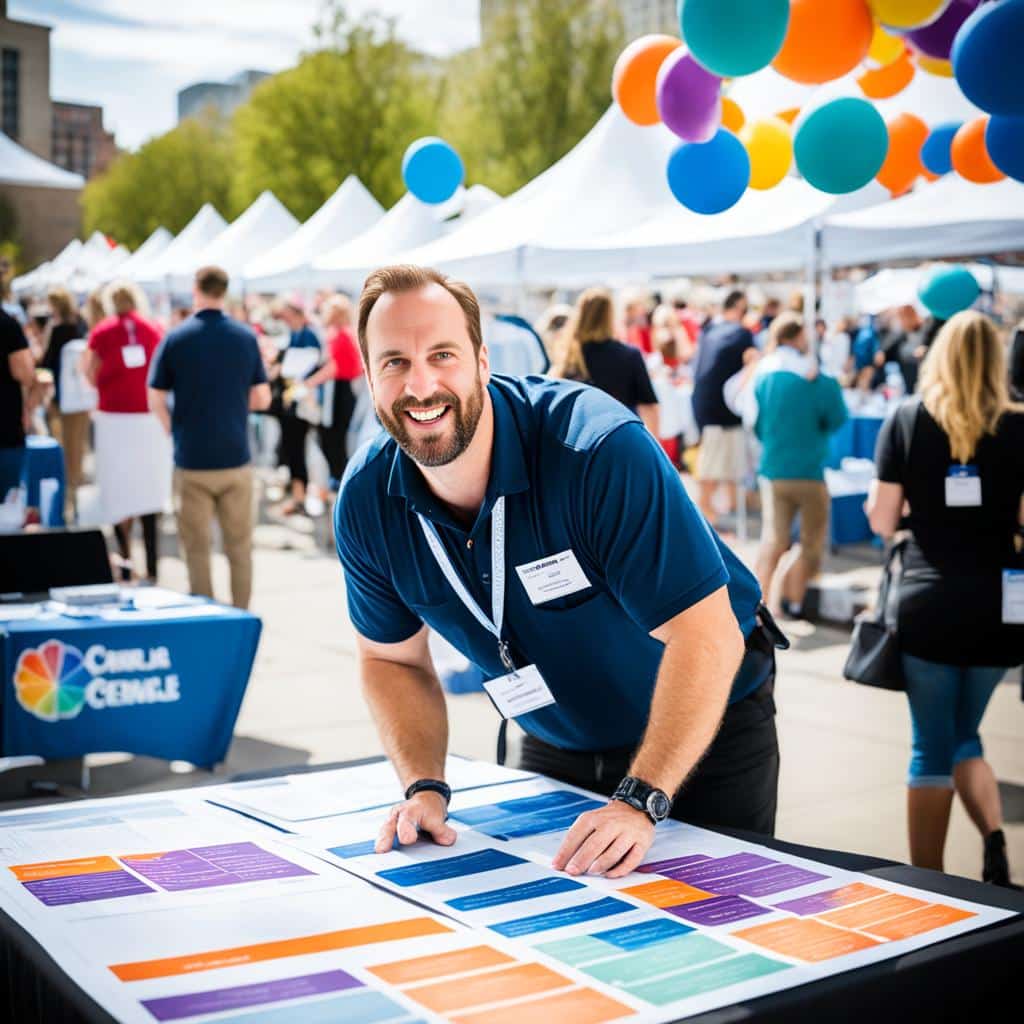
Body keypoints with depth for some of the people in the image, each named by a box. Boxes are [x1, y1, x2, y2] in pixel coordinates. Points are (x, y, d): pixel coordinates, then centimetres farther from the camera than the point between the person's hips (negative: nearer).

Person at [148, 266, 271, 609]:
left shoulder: (176, 338, -4)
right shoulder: (246, 337, 0)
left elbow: (156, 400, -3)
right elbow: (262, 398, 2)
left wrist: (176, 432, 12)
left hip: (192, 460, -1)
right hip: (236, 457, 1)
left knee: (197, 546, 8)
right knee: (240, 545, 11)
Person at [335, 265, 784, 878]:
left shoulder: (599, 448, -33)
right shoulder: (367, 502, -15)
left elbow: (704, 634, -33)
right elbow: (393, 659, 0)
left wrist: (639, 803, -37)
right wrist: (424, 787, -15)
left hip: (709, 732, -4)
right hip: (557, 747, 4)